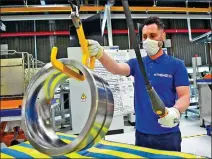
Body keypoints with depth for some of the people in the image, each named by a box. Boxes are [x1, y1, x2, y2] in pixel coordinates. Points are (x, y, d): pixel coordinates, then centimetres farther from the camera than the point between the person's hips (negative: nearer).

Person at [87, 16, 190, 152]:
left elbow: (185, 97, -9)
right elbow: (117, 69, -15)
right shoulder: (137, 64, 4)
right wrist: (99, 53, -34)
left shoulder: (176, 65, -5)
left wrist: (175, 111, -30)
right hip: (141, 134, 4)